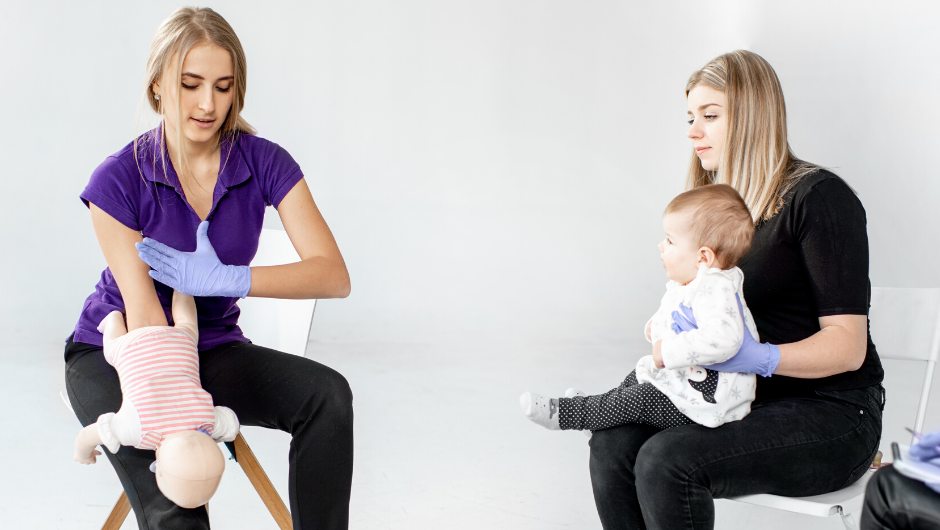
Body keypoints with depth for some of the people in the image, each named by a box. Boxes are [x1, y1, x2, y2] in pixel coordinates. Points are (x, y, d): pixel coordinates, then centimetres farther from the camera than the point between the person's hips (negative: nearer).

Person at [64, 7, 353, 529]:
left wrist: (228, 278, -33)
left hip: (212, 348, 3)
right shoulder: (119, 180, -16)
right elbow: (144, 312, -23)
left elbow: (334, 275, -20)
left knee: (327, 394, -25)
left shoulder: (265, 163, -11)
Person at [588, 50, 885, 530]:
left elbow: (848, 346, -15)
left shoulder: (819, 197, -11)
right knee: (612, 443, -18)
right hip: (743, 400, 7)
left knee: (666, 460, -29)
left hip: (830, 414, -6)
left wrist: (758, 358, -31)